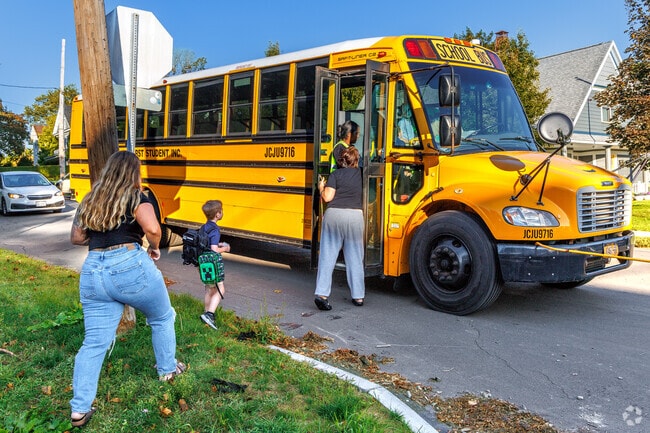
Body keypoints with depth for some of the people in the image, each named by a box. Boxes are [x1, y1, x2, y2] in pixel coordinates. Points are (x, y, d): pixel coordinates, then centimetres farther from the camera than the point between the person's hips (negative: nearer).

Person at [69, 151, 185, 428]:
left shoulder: (89, 201, 15)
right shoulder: (136, 197, -2)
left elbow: (76, 238, 20)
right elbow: (153, 228, -19)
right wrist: (154, 248, 0)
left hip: (92, 273, 5)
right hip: (131, 267, -5)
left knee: (94, 341, 8)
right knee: (162, 318, 21)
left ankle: (80, 409, 7)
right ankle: (168, 370, 35)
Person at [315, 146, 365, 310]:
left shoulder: (335, 175, 3)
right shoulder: (360, 173, 10)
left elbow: (327, 197, -6)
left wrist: (321, 188, 14)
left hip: (334, 215, -1)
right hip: (355, 216, 1)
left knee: (327, 256, 3)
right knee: (354, 258, 10)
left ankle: (321, 293, -6)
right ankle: (358, 296, 15)